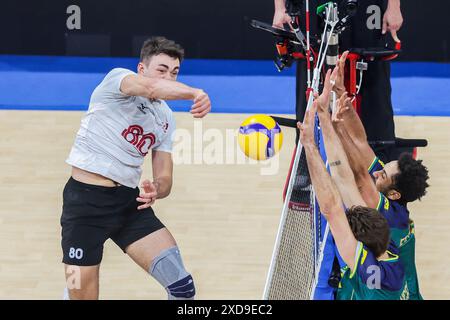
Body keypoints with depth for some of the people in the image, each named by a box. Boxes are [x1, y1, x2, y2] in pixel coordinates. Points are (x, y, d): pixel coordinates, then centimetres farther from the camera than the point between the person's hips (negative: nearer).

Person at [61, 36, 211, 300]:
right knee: (81, 296, -6)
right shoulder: (117, 78, -6)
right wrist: (195, 93, -48)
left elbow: (164, 178, 12)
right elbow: (152, 87, -29)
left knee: (182, 287, -10)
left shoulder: (166, 118, 14)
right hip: (87, 199, -6)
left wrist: (157, 189, -13)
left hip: (130, 202, 6)